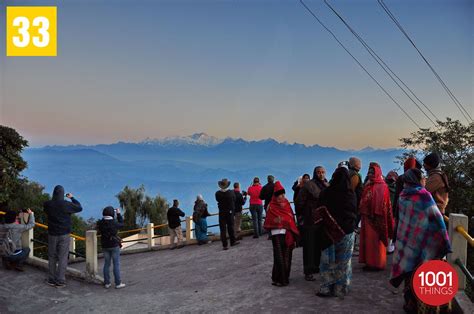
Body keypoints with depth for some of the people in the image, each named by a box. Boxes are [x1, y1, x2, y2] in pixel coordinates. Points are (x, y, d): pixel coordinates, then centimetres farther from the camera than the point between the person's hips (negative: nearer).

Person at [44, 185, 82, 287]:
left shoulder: (47, 204, -7)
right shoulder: (66, 204, -14)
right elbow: (79, 208, 0)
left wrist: (55, 200, 18)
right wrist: (72, 198, 12)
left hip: (52, 234, 3)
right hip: (64, 234, -3)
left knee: (52, 257, 15)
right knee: (62, 258, 3)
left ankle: (51, 280, 21)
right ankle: (60, 281, 5)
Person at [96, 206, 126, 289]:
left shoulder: (100, 223, -8)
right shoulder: (114, 223, -17)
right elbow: (121, 224, 2)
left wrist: (105, 217, 11)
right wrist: (118, 214, 10)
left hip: (105, 246, 4)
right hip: (114, 246, -4)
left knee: (106, 264, 13)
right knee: (116, 264, 2)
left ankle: (107, 283, 18)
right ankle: (118, 283, 5)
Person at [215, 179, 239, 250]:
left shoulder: (217, 193, -13)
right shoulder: (231, 192, -11)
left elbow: (218, 200, 0)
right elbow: (234, 200, 1)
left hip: (222, 213, 0)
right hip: (230, 212, 1)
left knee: (223, 229, 4)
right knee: (230, 227, 16)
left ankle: (225, 245, 4)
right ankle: (233, 241, 27)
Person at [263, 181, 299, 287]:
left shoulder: (287, 204, 10)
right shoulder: (271, 207, -3)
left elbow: (291, 220, 11)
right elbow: (268, 222, 0)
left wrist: (294, 235, 9)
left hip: (288, 234, 4)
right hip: (278, 234, -4)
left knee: (287, 257, 8)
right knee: (279, 258, -5)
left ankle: (285, 277, 20)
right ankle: (278, 279, 5)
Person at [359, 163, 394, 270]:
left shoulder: (382, 186, -7)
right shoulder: (368, 186, 16)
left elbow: (382, 203, -15)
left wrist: (376, 214, -23)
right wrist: (362, 212, 7)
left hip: (376, 217, -8)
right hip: (367, 216, 8)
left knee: (375, 240, -2)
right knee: (368, 240, 10)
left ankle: (377, 263, 5)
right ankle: (369, 262, 17)